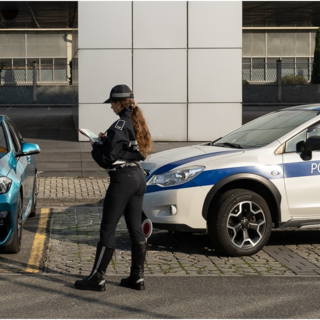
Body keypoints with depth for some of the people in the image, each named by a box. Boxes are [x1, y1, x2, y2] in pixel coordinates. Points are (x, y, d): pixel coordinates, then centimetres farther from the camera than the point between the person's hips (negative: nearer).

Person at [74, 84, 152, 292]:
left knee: (108, 229, -2)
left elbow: (107, 158, -17)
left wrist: (96, 146, 1)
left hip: (123, 179, -9)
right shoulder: (138, 122, 11)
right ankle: (137, 278, 15)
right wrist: (106, 140, 13)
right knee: (136, 229, 11)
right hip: (139, 177, 9)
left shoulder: (121, 125, -16)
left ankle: (97, 278, 3)